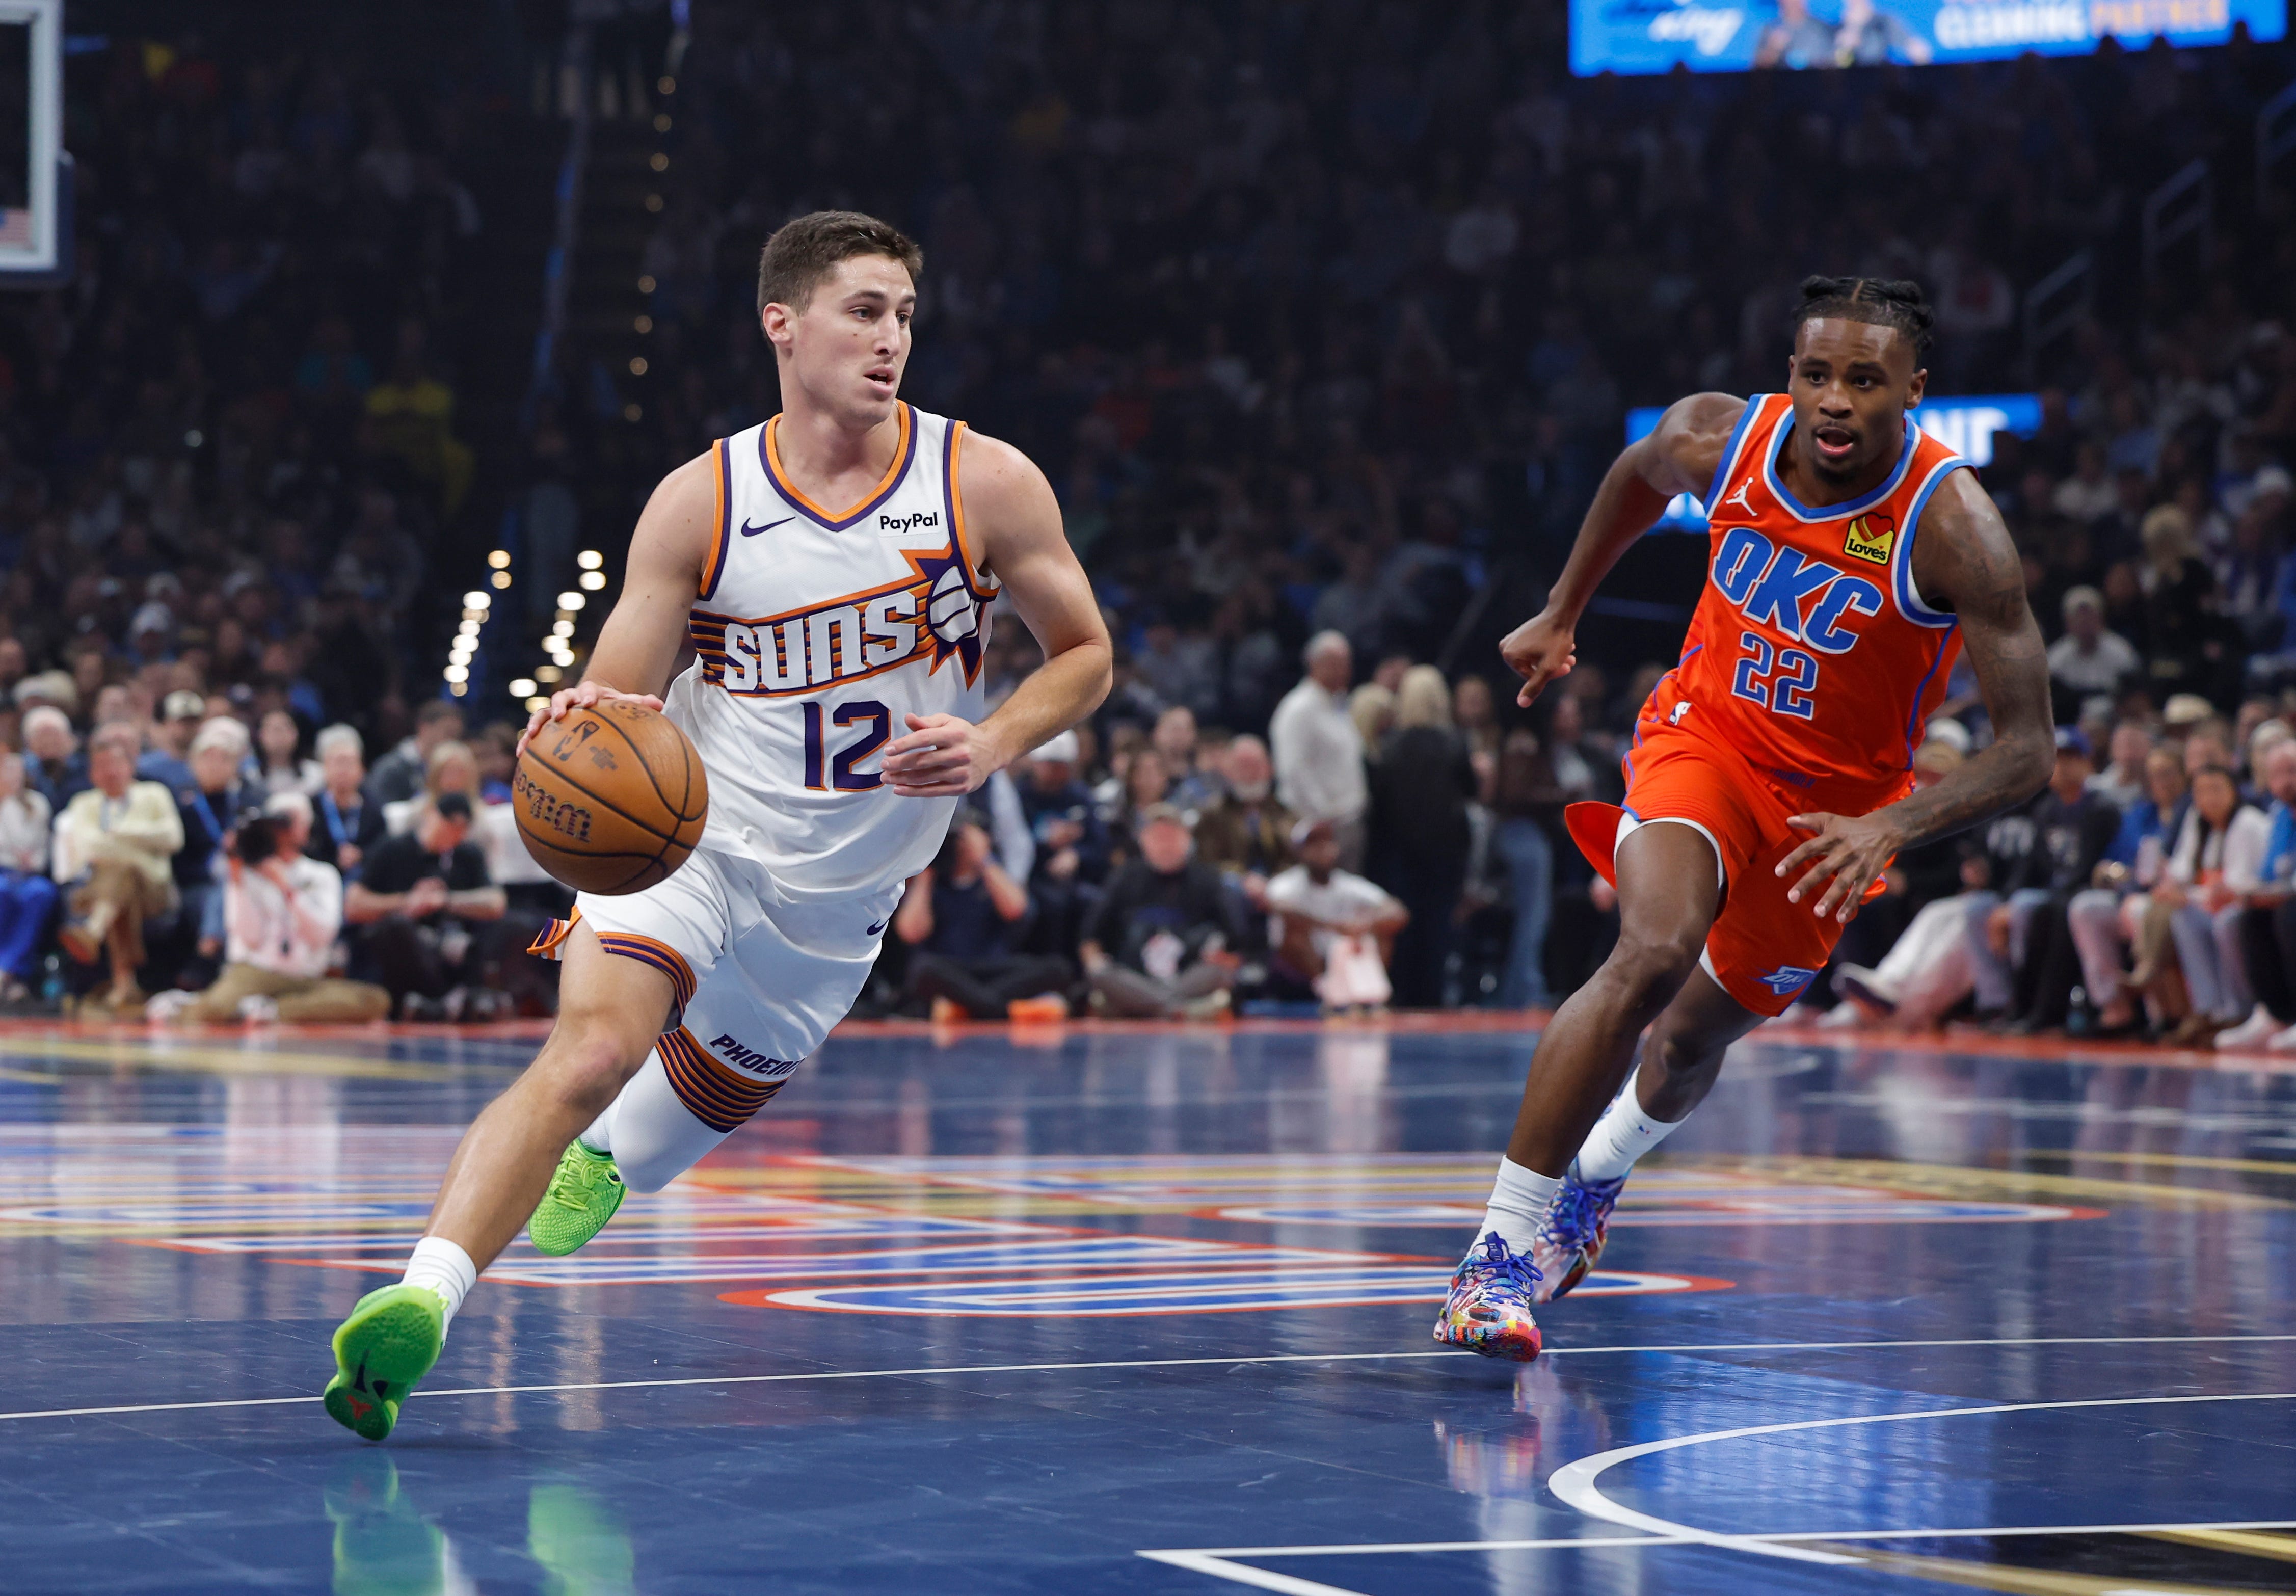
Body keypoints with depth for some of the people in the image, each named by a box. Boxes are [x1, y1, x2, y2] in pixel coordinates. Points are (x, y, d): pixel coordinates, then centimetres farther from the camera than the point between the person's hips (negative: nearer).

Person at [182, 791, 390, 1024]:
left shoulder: (323, 876, 15)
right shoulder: (248, 875, 10)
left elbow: (321, 937, -3)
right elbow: (251, 939, -5)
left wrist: (286, 889, -11)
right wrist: (238, 881, -7)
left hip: (307, 982, 4)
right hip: (254, 974, -4)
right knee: (208, 1011, -41)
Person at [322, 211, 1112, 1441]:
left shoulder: (986, 486, -8)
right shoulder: (699, 503, -8)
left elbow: (1084, 655, 2)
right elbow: (614, 699, -6)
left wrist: (993, 745, -17)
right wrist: (579, 720, -31)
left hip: (841, 886, 3)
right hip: (687, 834, -2)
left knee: (697, 1105, 19)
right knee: (589, 1049, -28)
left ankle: (605, 1158, 55)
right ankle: (421, 1300, -37)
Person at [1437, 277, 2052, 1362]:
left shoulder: (1952, 527, -29)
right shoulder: (1719, 438, -18)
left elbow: (2026, 750, -29)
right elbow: (1637, 472, 10)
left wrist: (1890, 829, -43)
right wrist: (1560, 614, 17)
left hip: (1837, 802, 0)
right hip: (1706, 732, 0)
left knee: (1696, 1038, 15)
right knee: (1655, 954, -28)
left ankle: (1599, 1165, 52)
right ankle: (1500, 1250, -24)